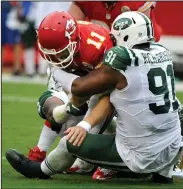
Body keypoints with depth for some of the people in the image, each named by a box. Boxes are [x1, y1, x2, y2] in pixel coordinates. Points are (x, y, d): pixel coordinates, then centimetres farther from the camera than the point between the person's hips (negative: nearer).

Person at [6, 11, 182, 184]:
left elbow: (78, 87, -4)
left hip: (143, 157, -6)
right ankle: (163, 173, 28)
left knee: (70, 142, 11)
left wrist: (55, 71, 15)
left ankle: (41, 170, 42)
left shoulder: (123, 62, -16)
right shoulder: (163, 53, 4)